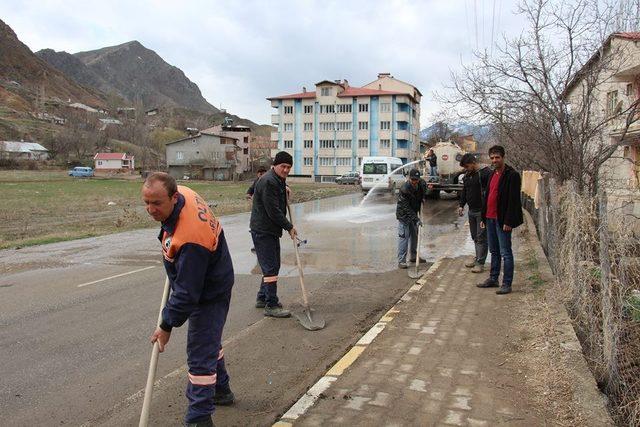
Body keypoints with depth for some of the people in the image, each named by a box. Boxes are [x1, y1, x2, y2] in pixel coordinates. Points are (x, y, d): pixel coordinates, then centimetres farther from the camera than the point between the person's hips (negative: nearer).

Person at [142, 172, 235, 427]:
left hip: (209, 296, -11)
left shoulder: (189, 239, -39)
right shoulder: (184, 193, -12)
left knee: (200, 354, -4)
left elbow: (187, 292, -31)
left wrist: (167, 326, -20)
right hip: (214, 284, 11)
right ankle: (220, 390, 46)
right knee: (209, 341, 26)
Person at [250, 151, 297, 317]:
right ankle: (271, 305, -5)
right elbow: (273, 211, -22)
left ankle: (262, 298, 29)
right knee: (270, 267, -9)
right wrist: (289, 227, -14)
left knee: (273, 265, 16)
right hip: (262, 231, -10)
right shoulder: (268, 182, -19)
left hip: (272, 230, 10)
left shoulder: (279, 181, 14)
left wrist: (284, 190, 14)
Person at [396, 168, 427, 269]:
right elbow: (406, 208, -27)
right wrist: (416, 219, -29)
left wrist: (422, 198, 4)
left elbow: (425, 187, 19)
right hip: (404, 214, -7)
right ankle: (401, 261, -9)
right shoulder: (404, 189, -30)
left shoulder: (422, 183, -10)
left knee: (414, 235, 15)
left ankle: (413, 256, 30)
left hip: (414, 213, 7)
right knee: (403, 236, -11)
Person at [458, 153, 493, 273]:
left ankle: (480, 263, -2)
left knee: (481, 237, -5)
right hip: (471, 210, 8)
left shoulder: (486, 173, -12)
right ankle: (477, 258, 24)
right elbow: (464, 191, 22)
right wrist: (461, 205, 11)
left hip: (482, 211, -8)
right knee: (475, 237, 13)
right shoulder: (467, 175, 14)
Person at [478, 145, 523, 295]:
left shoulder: (512, 175, -11)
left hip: (502, 220, -8)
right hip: (490, 218, 8)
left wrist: (508, 221, -19)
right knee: (494, 251, 15)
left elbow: (513, 200, -15)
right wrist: (484, 217, 16)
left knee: (505, 253, -3)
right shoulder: (493, 174, 15)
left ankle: (507, 284, 3)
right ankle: (493, 279, 24)